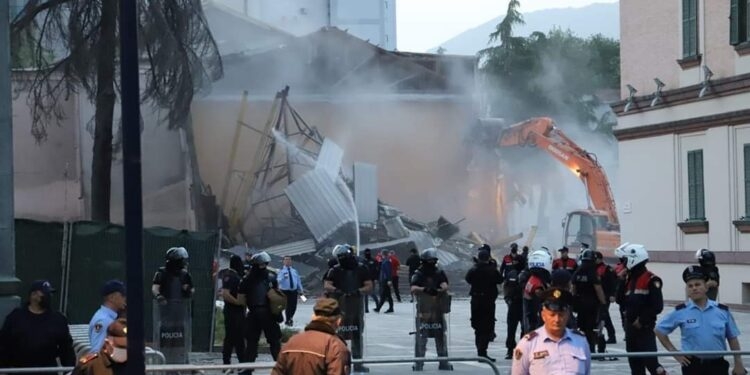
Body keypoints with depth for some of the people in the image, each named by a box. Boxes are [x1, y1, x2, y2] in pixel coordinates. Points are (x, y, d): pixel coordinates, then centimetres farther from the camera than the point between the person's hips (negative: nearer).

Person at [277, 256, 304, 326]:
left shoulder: (294, 270, 12)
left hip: (294, 291, 4)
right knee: (288, 306, -5)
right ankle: (287, 321, 13)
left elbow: (298, 280, 16)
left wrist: (301, 290, 16)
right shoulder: (281, 271, -3)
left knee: (294, 306, 7)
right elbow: (279, 281, -16)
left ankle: (290, 317, 34)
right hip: (285, 291, -4)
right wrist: (283, 277, -36)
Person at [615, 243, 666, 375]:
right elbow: (621, 300, 11)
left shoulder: (651, 280, -12)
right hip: (630, 326, 8)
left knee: (650, 360, -16)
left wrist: (642, 320, -15)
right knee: (634, 361, 11)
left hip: (645, 327, -8)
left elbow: (657, 306, -17)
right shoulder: (630, 279, 13)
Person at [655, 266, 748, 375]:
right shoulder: (680, 312, -4)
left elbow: (732, 339, 9)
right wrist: (674, 352, 1)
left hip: (718, 365, 1)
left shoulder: (722, 311, 1)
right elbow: (659, 330, 6)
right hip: (693, 366, -1)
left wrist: (738, 364, 6)